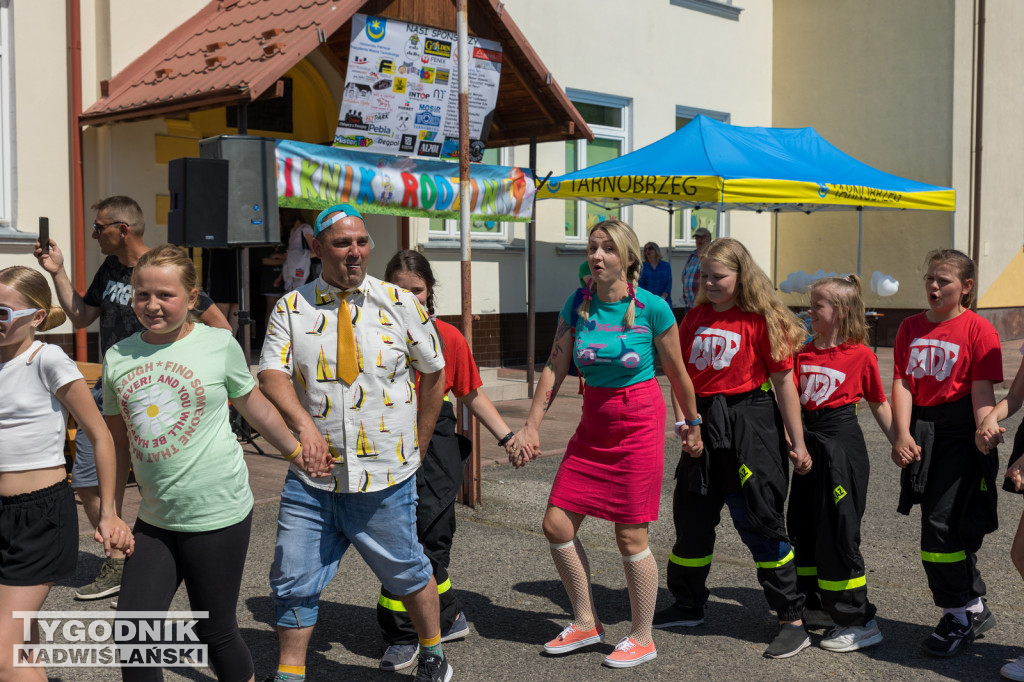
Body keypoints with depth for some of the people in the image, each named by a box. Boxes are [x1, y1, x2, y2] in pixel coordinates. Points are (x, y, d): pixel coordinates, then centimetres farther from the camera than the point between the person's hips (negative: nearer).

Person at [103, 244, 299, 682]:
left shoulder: (219, 344, -5)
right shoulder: (118, 358, 4)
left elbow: (255, 408, 10)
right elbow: (117, 441, 15)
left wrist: (298, 451, 18)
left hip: (219, 514, -3)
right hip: (154, 519, 3)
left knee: (215, 633, 8)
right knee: (132, 637, -1)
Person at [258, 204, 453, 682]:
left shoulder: (401, 304, 0)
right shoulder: (292, 308, 2)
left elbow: (434, 373, 9)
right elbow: (272, 374, -9)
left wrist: (417, 446, 10)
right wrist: (305, 425, -26)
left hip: (385, 480, -1)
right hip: (312, 477, 1)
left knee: (407, 572, 11)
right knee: (293, 583, 5)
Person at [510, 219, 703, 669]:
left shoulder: (652, 308, -11)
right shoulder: (576, 306, 0)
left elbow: (676, 373, 0)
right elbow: (554, 369, 4)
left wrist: (691, 422, 10)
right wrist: (530, 426, 1)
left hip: (639, 424, -5)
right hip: (593, 424, 5)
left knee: (630, 537, -1)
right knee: (556, 524, 3)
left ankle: (642, 638, 19)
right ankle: (586, 623, 22)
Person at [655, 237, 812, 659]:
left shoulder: (760, 319, -8)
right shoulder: (696, 316, 10)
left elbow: (783, 381, -8)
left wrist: (798, 443, -9)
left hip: (749, 425, -6)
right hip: (703, 423, 6)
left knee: (759, 521, -4)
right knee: (691, 518, 14)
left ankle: (792, 621, 7)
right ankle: (688, 606, 32)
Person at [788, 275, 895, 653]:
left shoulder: (860, 354, -5)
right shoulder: (804, 352, 9)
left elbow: (879, 403, 3)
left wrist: (898, 441, 1)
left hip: (843, 444, -6)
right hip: (811, 443, 6)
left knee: (838, 531, -5)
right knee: (802, 526, 12)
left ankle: (860, 623, 5)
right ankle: (817, 607, 29)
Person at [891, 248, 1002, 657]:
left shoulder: (978, 329, -5)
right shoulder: (911, 327, 11)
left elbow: (983, 390, -10)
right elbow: (902, 382, 2)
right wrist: (903, 434, -9)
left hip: (960, 432, -6)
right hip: (922, 433, 6)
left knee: (942, 524, -9)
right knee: (946, 528, 12)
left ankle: (959, 617, 8)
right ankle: (975, 608, 29)